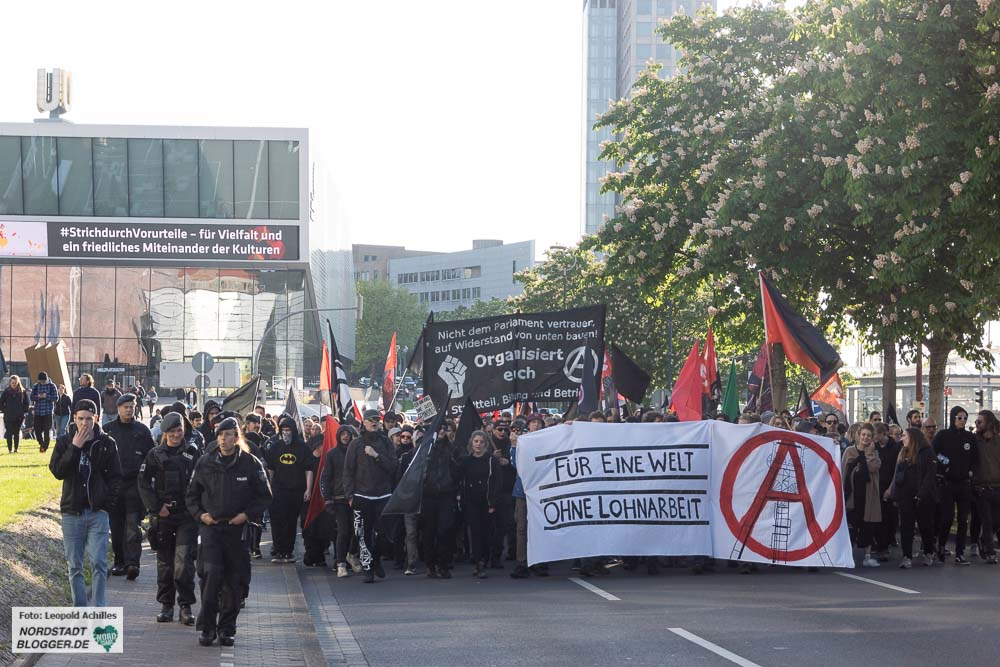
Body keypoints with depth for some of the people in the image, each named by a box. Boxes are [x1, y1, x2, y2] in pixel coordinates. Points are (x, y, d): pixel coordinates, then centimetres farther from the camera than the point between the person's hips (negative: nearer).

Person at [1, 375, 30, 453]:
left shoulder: (22, 392, 2)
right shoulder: (6, 391, 1)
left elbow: (27, 403, 10)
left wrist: (23, 411, 2)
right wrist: (5, 410, -1)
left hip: (19, 417, 0)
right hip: (8, 417, 0)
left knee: (17, 433, 3)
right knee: (9, 433, -1)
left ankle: (16, 449, 9)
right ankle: (10, 449, 4)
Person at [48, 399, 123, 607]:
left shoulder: (106, 444, 3)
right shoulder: (64, 442, 4)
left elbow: (115, 477, 6)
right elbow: (57, 471, -8)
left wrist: (108, 502, -5)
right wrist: (74, 448, -13)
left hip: (98, 512, -1)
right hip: (72, 512, 1)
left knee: (98, 563, -9)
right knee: (75, 566, 5)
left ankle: (98, 609, -5)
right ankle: (80, 610, 12)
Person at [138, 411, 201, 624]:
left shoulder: (193, 453, 5)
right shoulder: (155, 455, 5)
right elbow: (143, 483, 3)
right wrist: (156, 507, -5)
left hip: (187, 516, -1)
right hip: (162, 515, 1)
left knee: (184, 561, -9)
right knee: (165, 562, 8)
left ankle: (186, 606, -5)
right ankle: (166, 605, 17)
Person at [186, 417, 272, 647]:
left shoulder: (250, 464, 1)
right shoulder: (205, 463, 5)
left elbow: (264, 496, 6)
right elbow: (191, 494, 14)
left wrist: (247, 515, -7)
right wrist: (200, 514, -2)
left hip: (238, 528, 0)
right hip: (210, 526, 0)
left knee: (235, 580, 3)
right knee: (211, 573, -15)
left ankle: (227, 629, 14)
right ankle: (207, 627, -7)